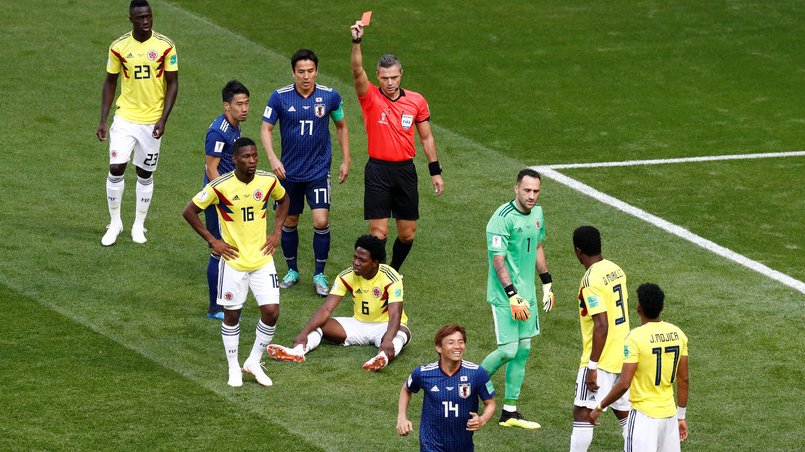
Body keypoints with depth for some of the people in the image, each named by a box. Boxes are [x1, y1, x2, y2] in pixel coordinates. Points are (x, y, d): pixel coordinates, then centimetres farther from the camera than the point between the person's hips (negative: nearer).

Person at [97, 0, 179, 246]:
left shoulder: (165, 46, -7)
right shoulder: (119, 47, -4)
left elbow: (172, 83, -2)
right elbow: (110, 82, 6)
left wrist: (163, 120, -11)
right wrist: (103, 120, 1)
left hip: (151, 121, 0)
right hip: (125, 118, 0)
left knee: (145, 174, 8)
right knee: (116, 169, -8)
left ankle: (139, 226, 23)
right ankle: (115, 222, 10)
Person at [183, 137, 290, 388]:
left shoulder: (268, 181, -6)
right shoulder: (220, 187, -16)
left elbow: (284, 200, 17)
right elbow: (189, 211, -6)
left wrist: (276, 232, 6)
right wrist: (212, 241, -8)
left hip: (262, 260, 3)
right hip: (233, 261, -3)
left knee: (271, 311, -4)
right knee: (231, 315, 7)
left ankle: (254, 362, 16)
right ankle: (233, 368, 23)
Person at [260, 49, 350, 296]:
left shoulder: (330, 96, -5)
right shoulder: (280, 97, -8)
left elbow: (341, 126, 10)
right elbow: (265, 129, -3)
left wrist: (345, 161, 9)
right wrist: (272, 158, -18)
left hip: (318, 171, -1)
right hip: (289, 171, 1)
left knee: (321, 221, -11)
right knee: (289, 222, 10)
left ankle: (319, 274, 5)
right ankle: (292, 270, 30)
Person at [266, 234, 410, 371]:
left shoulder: (390, 278, -21)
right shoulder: (347, 277, -10)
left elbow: (395, 315, -32)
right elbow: (326, 309, -15)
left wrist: (387, 340, -52)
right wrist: (304, 333, -30)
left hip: (385, 326, -4)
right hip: (358, 324, 4)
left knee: (402, 333, -41)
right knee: (318, 324, -18)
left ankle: (383, 357, -73)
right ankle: (298, 351, -47)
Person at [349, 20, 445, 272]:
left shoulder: (416, 100, 3)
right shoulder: (370, 98, -5)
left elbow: (426, 137, 12)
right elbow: (357, 71, -23)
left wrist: (435, 171, 11)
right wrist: (356, 42, -38)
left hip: (405, 170, 3)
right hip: (378, 170, -3)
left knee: (407, 234, 8)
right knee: (378, 234, -7)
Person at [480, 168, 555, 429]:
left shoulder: (537, 213, 6)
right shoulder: (502, 219, -19)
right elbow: (498, 261, -20)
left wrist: (547, 284, 22)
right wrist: (513, 297, -23)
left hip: (527, 294, 8)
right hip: (505, 297, -8)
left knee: (523, 349, 8)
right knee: (508, 351, -9)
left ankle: (510, 412, 15)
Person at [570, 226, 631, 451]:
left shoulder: (591, 280, -19)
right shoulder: (616, 270, 7)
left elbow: (601, 325, -23)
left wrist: (592, 367, -21)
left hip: (601, 358, -9)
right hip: (622, 355, 9)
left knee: (582, 413, -5)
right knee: (624, 411, 17)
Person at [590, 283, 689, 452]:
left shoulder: (635, 337, -16)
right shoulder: (677, 334, 2)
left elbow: (623, 384, -19)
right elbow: (683, 380, 9)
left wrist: (600, 407, -5)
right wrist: (681, 416, 18)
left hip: (644, 415, -6)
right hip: (670, 413, 6)